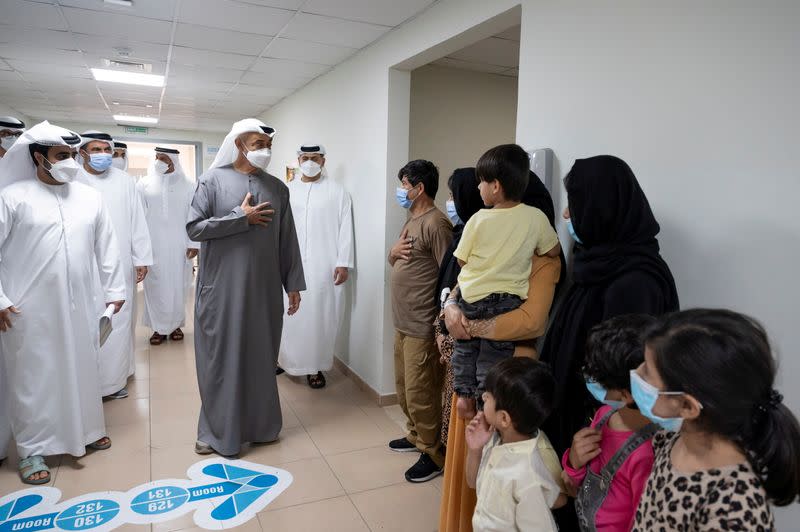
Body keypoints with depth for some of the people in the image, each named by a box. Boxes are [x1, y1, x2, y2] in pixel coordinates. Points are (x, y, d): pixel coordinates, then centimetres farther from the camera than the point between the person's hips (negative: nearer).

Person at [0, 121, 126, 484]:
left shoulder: (90, 197, 6)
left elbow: (106, 246, 10)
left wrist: (114, 288, 9)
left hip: (78, 304, 4)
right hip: (29, 309, -3)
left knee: (81, 368, 15)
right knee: (32, 376, 7)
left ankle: (85, 430, 33)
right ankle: (32, 449, 21)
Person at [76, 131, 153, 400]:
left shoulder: (125, 181, 5)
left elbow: (138, 222, 4)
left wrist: (142, 258, 1)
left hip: (120, 265, 2)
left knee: (120, 319, 7)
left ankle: (116, 377, 20)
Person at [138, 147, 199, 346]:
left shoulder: (188, 186, 1)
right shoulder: (144, 185, 3)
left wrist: (194, 244, -7)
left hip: (179, 247, 0)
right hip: (153, 246, 1)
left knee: (178, 285, 6)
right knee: (156, 286, 4)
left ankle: (176, 324, 20)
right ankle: (159, 327, 13)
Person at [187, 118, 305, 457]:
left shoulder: (277, 188, 7)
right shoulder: (213, 180, -2)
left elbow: (287, 240, 7)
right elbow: (194, 228, -9)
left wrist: (293, 283, 6)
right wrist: (242, 217, -12)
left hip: (264, 289, 3)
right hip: (222, 288, -3)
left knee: (262, 356, 11)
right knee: (221, 357, 6)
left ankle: (261, 424, 29)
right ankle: (216, 430, 24)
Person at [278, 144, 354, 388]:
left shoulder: (337, 191, 3)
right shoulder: (287, 190, 10)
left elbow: (345, 229, -2)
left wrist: (343, 263, -8)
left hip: (324, 267, -2)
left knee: (320, 316, 2)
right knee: (290, 315, 5)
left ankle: (315, 366, 14)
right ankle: (284, 358, 23)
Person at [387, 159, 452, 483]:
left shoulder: (435, 223, -16)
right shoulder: (412, 220, 15)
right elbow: (398, 262, 22)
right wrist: (393, 252, -2)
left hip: (422, 326, -10)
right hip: (403, 322, 10)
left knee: (420, 392, -1)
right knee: (404, 387, 21)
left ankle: (434, 455, 15)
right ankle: (416, 435, 39)